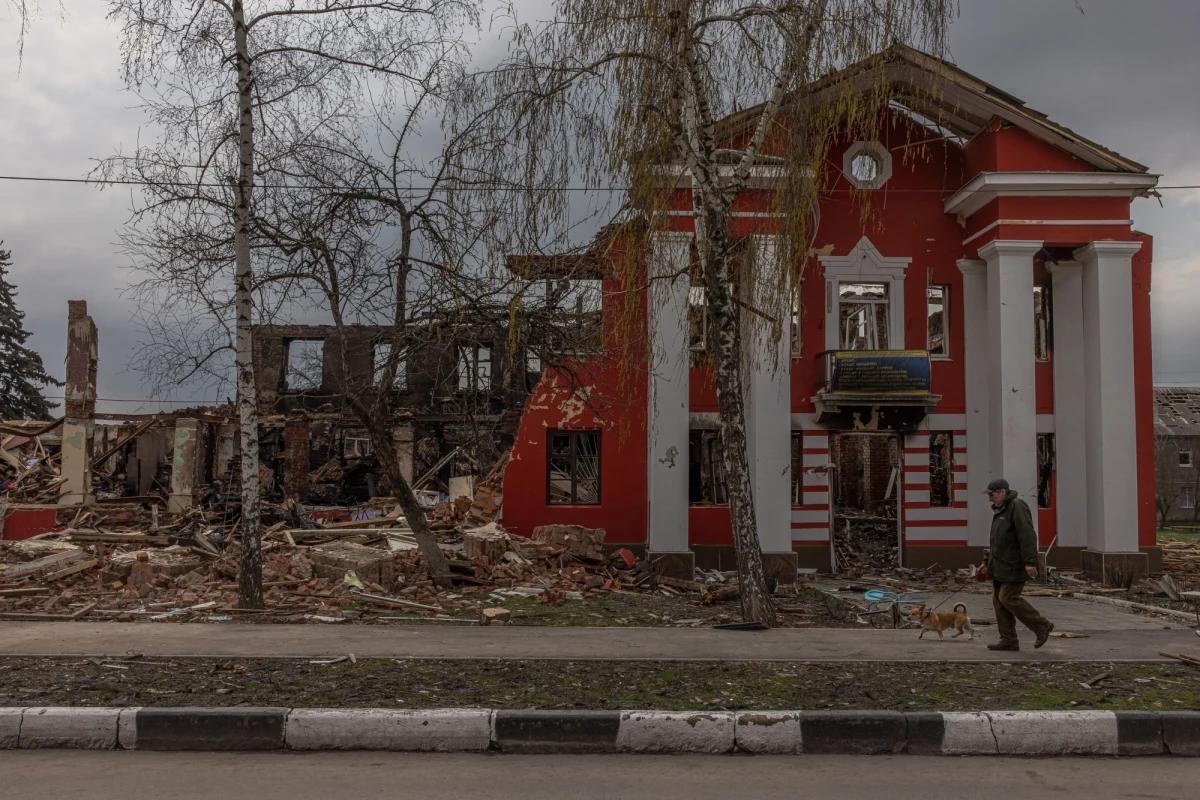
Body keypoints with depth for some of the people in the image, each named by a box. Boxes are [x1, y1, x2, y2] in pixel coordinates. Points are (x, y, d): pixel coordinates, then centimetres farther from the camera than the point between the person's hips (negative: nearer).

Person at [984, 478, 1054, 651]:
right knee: (998, 600, 6)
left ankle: (1042, 626, 3)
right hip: (1001, 566, 10)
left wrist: (1030, 561, -26)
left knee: (1008, 598, -12)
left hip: (1013, 566, -10)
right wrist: (989, 562, 23)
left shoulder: (1017, 506, -13)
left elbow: (1027, 535, -21)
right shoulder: (1000, 510, 17)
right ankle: (1008, 640, 9)